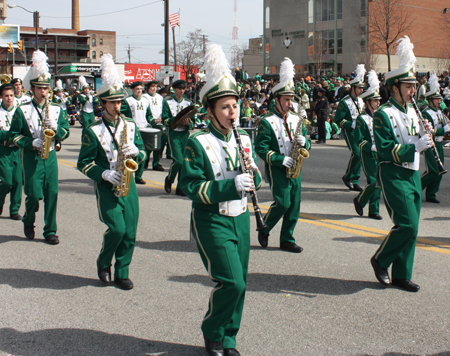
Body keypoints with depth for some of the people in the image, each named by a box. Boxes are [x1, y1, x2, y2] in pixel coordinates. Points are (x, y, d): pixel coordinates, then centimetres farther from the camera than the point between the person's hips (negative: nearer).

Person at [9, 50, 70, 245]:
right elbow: (14, 135, -2)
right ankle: (28, 222, 25)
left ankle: (50, 231, 9)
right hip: (31, 157, -3)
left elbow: (65, 133, 5)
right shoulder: (22, 110, -2)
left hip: (50, 156, 3)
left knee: (52, 194, 0)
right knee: (34, 194, -4)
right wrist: (32, 142, -16)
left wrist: (55, 127, -16)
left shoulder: (57, 110, 7)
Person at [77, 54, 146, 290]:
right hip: (106, 186, -4)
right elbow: (84, 163, -3)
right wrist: (103, 173, -18)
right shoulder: (93, 131, -3)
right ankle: (103, 263, 12)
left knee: (130, 232, 0)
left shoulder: (130, 126, 8)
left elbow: (142, 154, 13)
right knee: (117, 228, -15)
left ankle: (122, 273, 15)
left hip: (128, 184, 4)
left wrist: (135, 151, -11)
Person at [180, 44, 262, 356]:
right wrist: (231, 186, -28)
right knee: (231, 282, -12)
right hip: (211, 221, -6)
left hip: (240, 218, 6)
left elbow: (255, 180, 10)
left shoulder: (243, 139, 7)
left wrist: (252, 173, -14)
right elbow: (193, 187, -18)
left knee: (240, 284, 8)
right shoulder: (198, 143, -12)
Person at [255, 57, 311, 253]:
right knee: (282, 202, -11)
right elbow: (260, 148, -12)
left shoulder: (296, 119, 10)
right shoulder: (267, 122, -8)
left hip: (294, 169, 6)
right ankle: (264, 229, 13)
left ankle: (287, 240, 15)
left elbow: (307, 145, 15)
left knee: (294, 204, 4)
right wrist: (280, 159, -20)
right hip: (277, 169, -6)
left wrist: (303, 142, -10)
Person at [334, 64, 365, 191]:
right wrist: (352, 125, -21)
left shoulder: (361, 101, 13)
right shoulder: (344, 102, -10)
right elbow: (338, 120, -12)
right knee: (356, 153, -19)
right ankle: (347, 177, -1)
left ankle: (354, 181, 10)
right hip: (349, 131, -7)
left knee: (359, 154, 3)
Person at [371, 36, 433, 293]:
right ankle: (380, 260, 8)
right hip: (394, 176, -8)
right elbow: (386, 151, -18)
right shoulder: (383, 115, -10)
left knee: (410, 227, 7)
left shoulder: (412, 112, 14)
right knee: (408, 225, -13)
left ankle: (401, 275, 15)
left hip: (413, 175, 8)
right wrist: (415, 146, -25)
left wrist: (425, 134, 0)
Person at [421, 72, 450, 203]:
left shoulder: (439, 112, 13)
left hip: (438, 144, 9)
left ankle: (430, 195, 16)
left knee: (439, 171, 8)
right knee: (433, 171, -11)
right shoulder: (426, 114, -15)